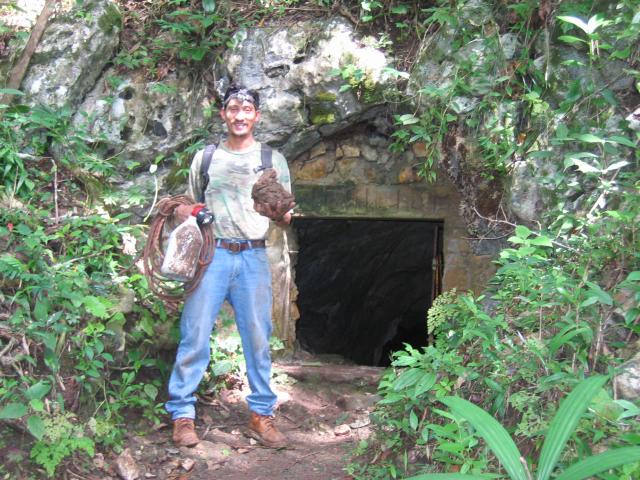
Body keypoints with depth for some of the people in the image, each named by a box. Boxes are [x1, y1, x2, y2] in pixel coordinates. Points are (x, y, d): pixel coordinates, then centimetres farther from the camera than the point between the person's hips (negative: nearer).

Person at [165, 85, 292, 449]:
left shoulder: (273, 159, 12)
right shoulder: (205, 157, 13)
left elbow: (283, 218, 10)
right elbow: (191, 207, 21)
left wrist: (283, 214, -12)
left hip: (254, 257, 0)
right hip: (211, 254, 0)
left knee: (258, 338, 1)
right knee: (195, 334, -4)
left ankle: (262, 415, 10)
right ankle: (183, 414, 5)